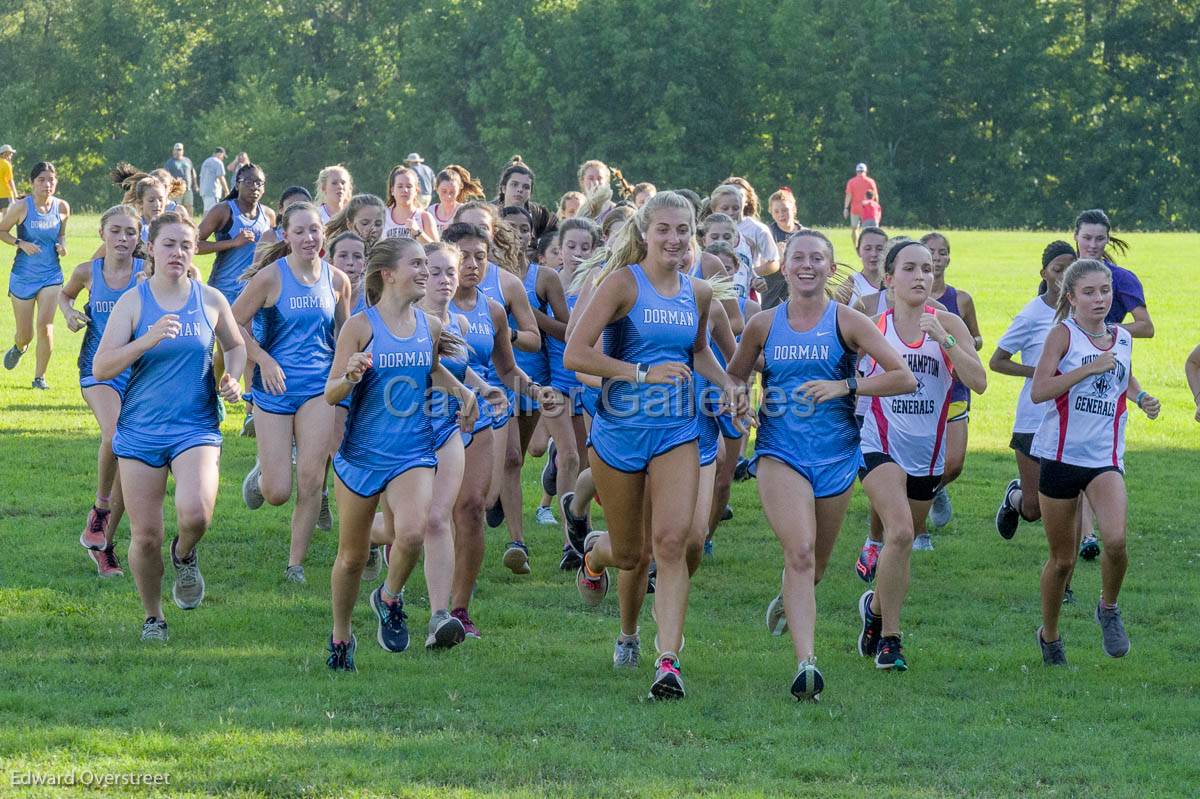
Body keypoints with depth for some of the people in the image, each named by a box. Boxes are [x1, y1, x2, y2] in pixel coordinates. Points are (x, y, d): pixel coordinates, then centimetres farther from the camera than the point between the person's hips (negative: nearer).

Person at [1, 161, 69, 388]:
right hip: (23, 275, -1)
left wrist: (62, 246, -6)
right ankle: (19, 348, 47)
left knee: (45, 325, -16)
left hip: (51, 275, 1)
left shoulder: (62, 207, -2)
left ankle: (40, 376, 1)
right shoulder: (21, 207, -12)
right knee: (25, 334, 7)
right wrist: (20, 243, -17)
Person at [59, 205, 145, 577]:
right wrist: (70, 314, 0)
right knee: (114, 435, -29)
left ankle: (104, 544, 18)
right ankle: (100, 509, -6)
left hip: (138, 371, 1)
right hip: (98, 370, -1)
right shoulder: (88, 272, -1)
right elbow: (64, 294, 20)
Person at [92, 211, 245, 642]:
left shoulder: (210, 300, 3)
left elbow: (236, 346, 23)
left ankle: (185, 555, 10)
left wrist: (232, 379, 2)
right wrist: (149, 339, -22)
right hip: (140, 429, 0)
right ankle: (153, 616, 26)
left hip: (196, 428, 0)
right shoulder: (133, 302, -2)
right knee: (145, 537, 1)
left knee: (195, 513, -26)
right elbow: (100, 368, -9)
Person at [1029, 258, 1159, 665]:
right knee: (1062, 559, 7)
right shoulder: (1064, 333, -6)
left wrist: (1141, 398, 9)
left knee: (1115, 540, -23)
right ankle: (1049, 636, 29)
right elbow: (1039, 390, -18)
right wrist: (1091, 368, -22)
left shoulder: (1122, 338, 7)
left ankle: (1108, 609, 5)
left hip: (1105, 457, 2)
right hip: (1061, 455, -2)